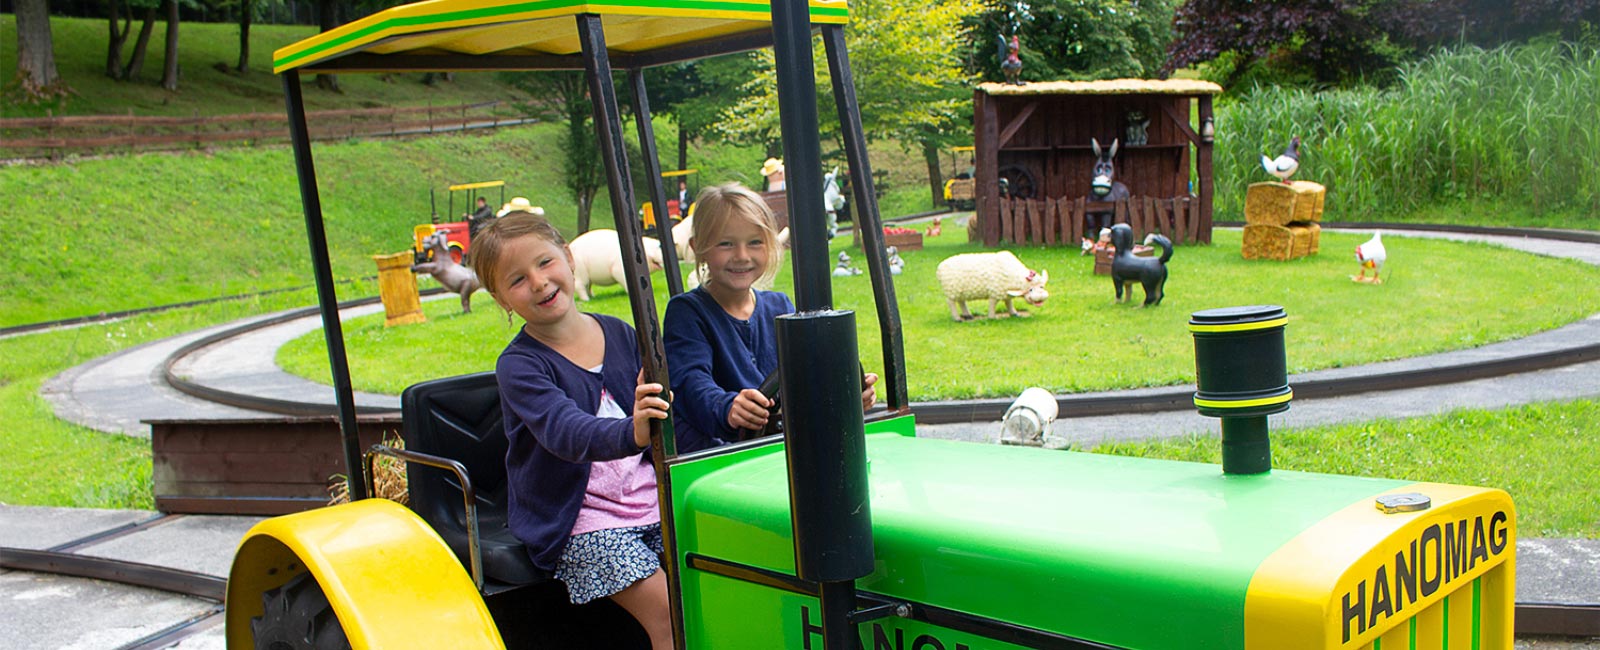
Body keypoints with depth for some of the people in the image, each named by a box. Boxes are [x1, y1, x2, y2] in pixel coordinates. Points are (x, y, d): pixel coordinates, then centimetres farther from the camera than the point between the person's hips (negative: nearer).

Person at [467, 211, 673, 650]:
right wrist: (630, 433, -48)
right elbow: (566, 430, -30)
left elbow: (662, 412, 13)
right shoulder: (519, 366, -11)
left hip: (650, 501, 5)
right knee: (669, 615, -19)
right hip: (580, 522, -5)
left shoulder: (621, 335, 6)